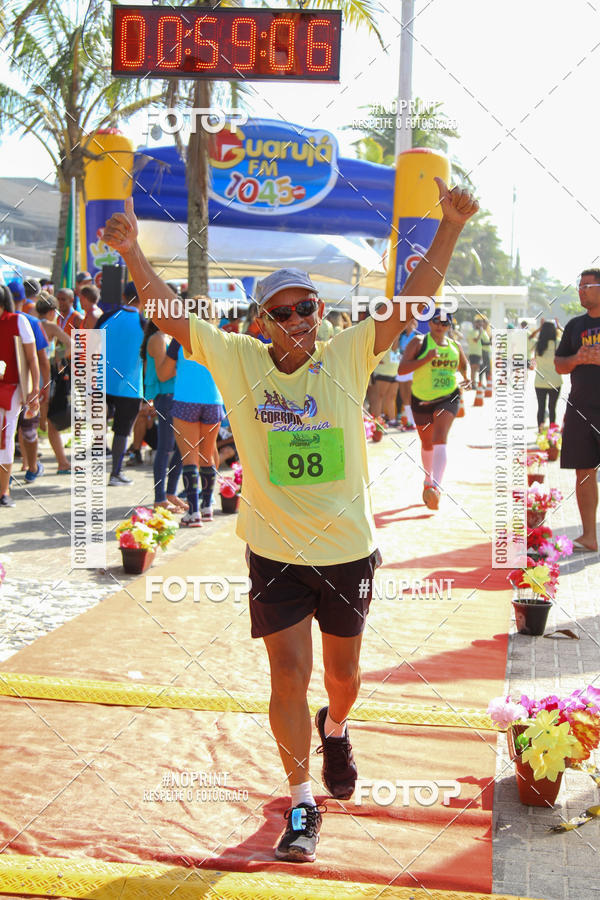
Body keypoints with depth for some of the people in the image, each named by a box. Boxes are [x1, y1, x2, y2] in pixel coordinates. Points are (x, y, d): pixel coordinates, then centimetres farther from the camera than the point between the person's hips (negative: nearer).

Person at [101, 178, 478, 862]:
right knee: (288, 674, -1)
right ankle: (301, 803, 19)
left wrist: (449, 227, -23)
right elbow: (169, 314, -8)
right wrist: (131, 251, -22)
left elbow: (412, 300, -12)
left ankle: (335, 728, 54)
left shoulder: (348, 356, -6)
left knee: (343, 670, 18)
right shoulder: (238, 360, -5)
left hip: (347, 547, 1)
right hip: (274, 549, -1)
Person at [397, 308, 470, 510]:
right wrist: (426, 358, -25)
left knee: (439, 438, -22)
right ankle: (428, 481, 42)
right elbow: (401, 369, -16)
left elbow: (464, 366, 27)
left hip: (448, 398, 0)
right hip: (421, 399, 0)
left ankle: (435, 486, -33)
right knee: (426, 443, 16)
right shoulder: (419, 342, -5)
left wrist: (466, 379, 5)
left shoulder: (455, 346, 7)